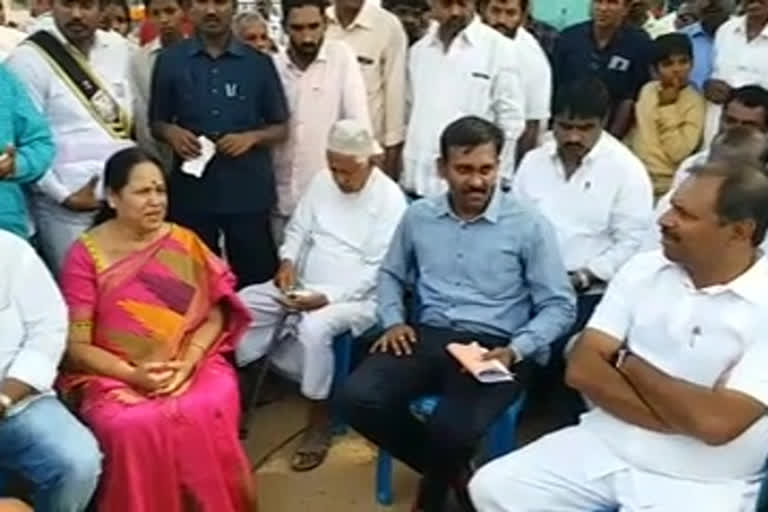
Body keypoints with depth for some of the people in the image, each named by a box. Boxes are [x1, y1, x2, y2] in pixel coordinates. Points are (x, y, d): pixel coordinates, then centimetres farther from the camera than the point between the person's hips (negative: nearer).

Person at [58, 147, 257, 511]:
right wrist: (131, 373, -19)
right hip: (114, 375, -1)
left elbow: (214, 317, 4)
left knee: (208, 412, -29)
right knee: (133, 427, -32)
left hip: (191, 365, 2)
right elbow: (75, 345, -4)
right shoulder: (85, 255, -2)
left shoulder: (183, 243, 6)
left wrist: (187, 361, -14)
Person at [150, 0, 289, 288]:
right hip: (191, 192, 1)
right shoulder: (170, 61, 4)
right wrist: (171, 132, -10)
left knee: (257, 281, 6)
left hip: (249, 192, 0)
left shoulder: (259, 63, 3)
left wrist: (252, 137, -12)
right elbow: (156, 122, 11)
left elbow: (281, 128, 7)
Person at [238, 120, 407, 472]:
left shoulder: (390, 199, -14)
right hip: (303, 286, 7)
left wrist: (328, 297, -26)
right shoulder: (322, 181, 6)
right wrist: (288, 261, -9)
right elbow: (298, 230, 14)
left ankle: (320, 422, -15)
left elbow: (378, 270, -19)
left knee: (314, 327, -35)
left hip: (356, 297, -7)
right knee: (242, 303, -10)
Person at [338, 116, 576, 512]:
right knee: (357, 399, -22)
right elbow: (390, 274, 24)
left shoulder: (529, 225, -2)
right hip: (426, 338, 4)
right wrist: (393, 321, 5)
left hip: (493, 347, -4)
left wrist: (515, 350, -18)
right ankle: (450, 473, 5)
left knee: (451, 427, -32)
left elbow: (559, 307, -2)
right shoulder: (418, 216, 10)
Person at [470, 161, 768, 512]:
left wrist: (627, 362, -9)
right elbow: (582, 370, -4)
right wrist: (682, 419, -14)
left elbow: (715, 422, -24)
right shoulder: (643, 270, 2)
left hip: (697, 483, -4)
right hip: (604, 445, 5)